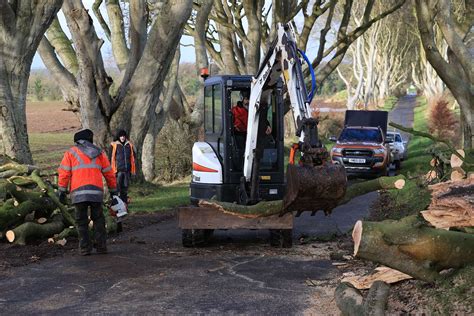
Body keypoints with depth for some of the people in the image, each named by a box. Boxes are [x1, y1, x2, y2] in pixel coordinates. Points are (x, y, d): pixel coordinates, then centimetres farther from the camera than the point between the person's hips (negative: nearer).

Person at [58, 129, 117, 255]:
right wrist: (113, 191, 22)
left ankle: (85, 248, 3)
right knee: (98, 220, 12)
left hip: (78, 193, -1)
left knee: (81, 222, 6)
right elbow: (109, 173, 16)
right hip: (96, 192, 1)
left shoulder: (71, 153, 10)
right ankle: (101, 246, 7)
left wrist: (62, 191, 3)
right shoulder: (99, 153, 16)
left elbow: (64, 173, 1)